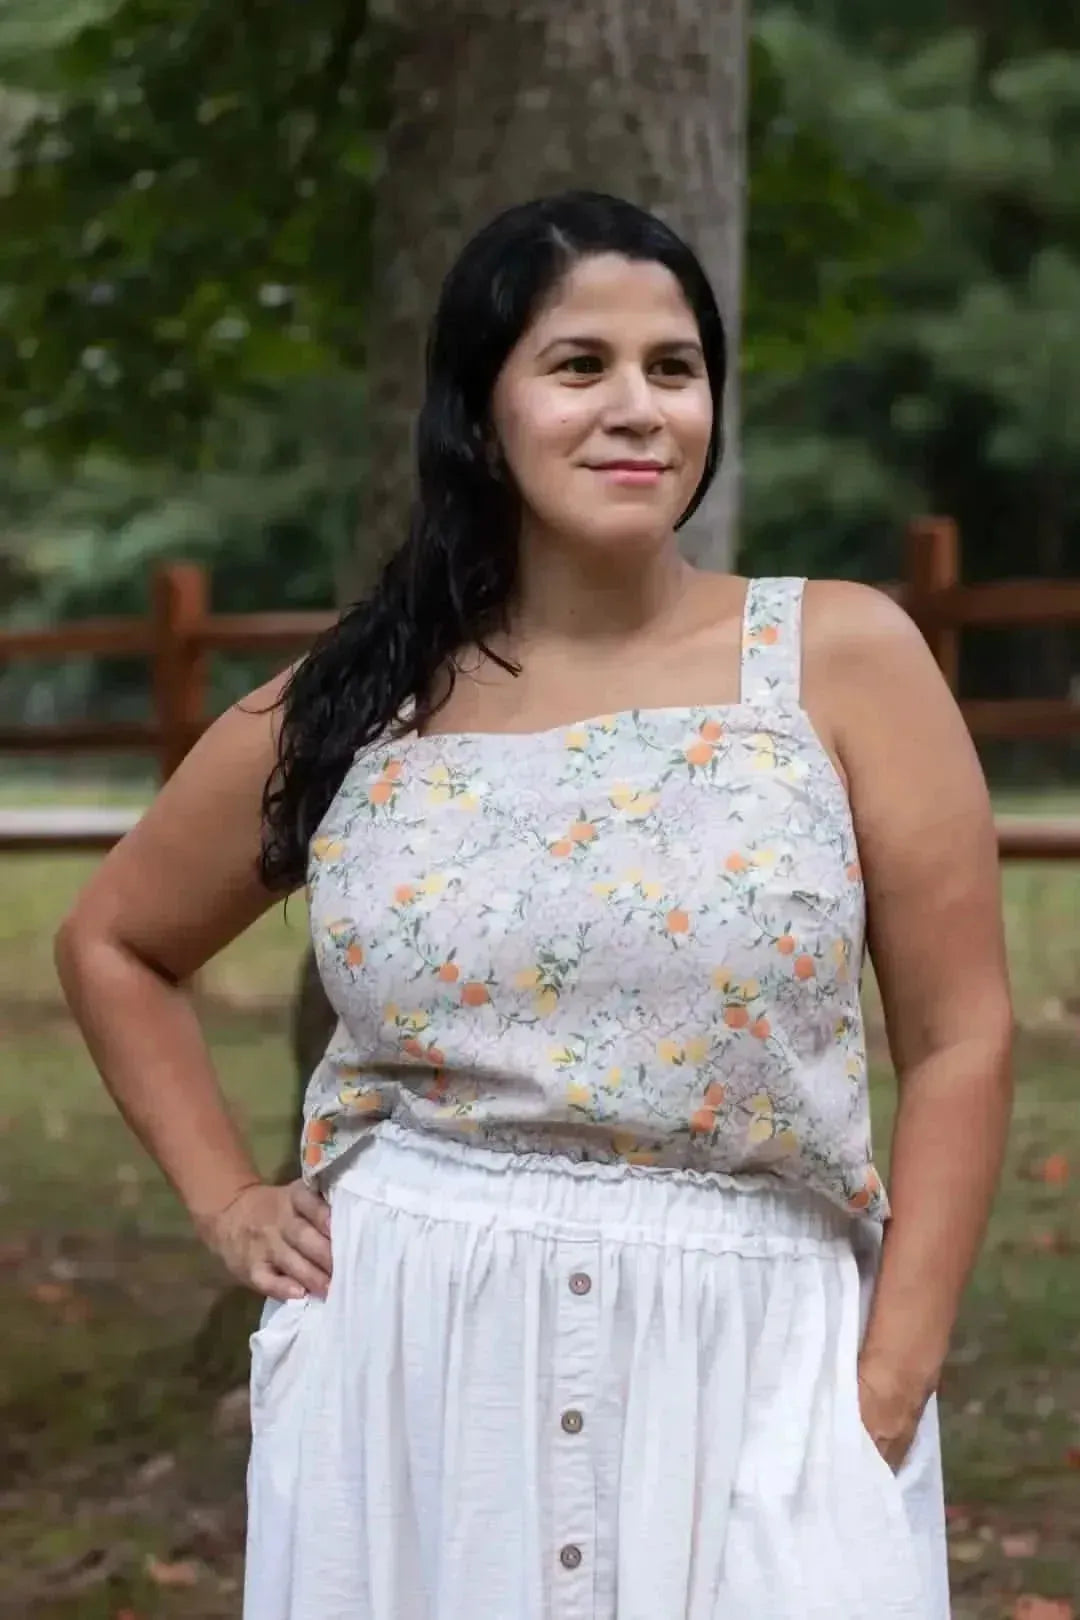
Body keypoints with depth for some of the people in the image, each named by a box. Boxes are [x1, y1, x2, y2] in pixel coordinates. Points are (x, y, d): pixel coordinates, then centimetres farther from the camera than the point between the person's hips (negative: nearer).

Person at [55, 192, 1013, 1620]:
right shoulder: (355, 712, 2)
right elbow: (112, 944, 18)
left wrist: (887, 1393, -7)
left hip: (748, 1369, -1)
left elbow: (958, 1038, -2)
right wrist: (225, 1200, 7)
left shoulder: (842, 658, -3)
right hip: (409, 1365, 2)